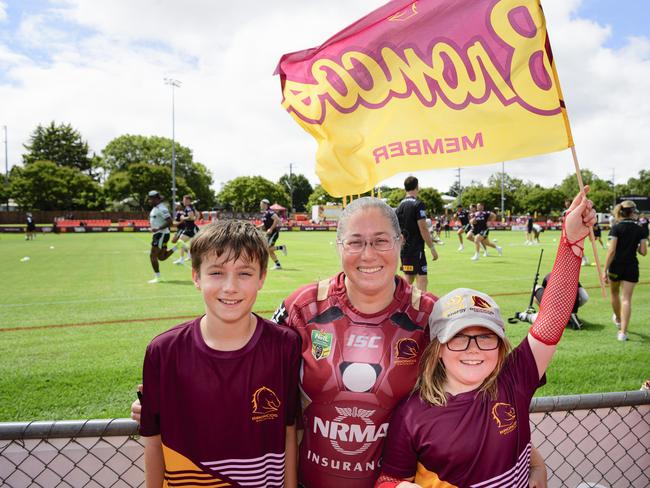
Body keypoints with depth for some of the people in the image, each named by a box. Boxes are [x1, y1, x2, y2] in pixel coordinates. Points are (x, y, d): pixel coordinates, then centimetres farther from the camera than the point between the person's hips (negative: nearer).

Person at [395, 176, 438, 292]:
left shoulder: (400, 205, 10)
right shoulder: (418, 205, -12)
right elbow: (423, 229, -16)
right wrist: (432, 248, -11)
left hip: (404, 249, 8)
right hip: (416, 249, -8)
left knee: (408, 280, 15)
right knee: (422, 280, -7)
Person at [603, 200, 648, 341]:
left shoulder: (616, 228, -9)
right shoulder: (641, 230, -1)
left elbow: (611, 251, -14)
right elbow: (643, 252, -2)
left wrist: (605, 270, -13)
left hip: (616, 267, -1)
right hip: (631, 267, 1)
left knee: (614, 293, 23)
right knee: (626, 299, 0)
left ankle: (618, 320, 45)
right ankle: (623, 332, -7)